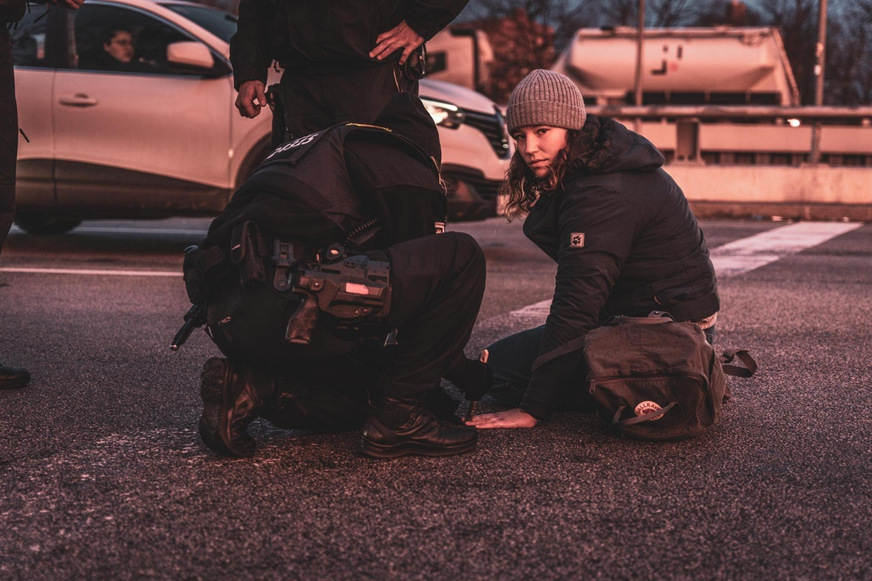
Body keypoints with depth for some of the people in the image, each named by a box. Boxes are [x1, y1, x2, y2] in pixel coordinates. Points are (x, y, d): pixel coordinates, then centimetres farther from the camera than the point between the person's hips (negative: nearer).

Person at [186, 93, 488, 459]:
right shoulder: (409, 173, 11)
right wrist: (466, 374, 31)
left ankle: (247, 387, 6)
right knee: (460, 256, 0)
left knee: (361, 391, 29)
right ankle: (398, 420, 0)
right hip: (292, 306, -9)